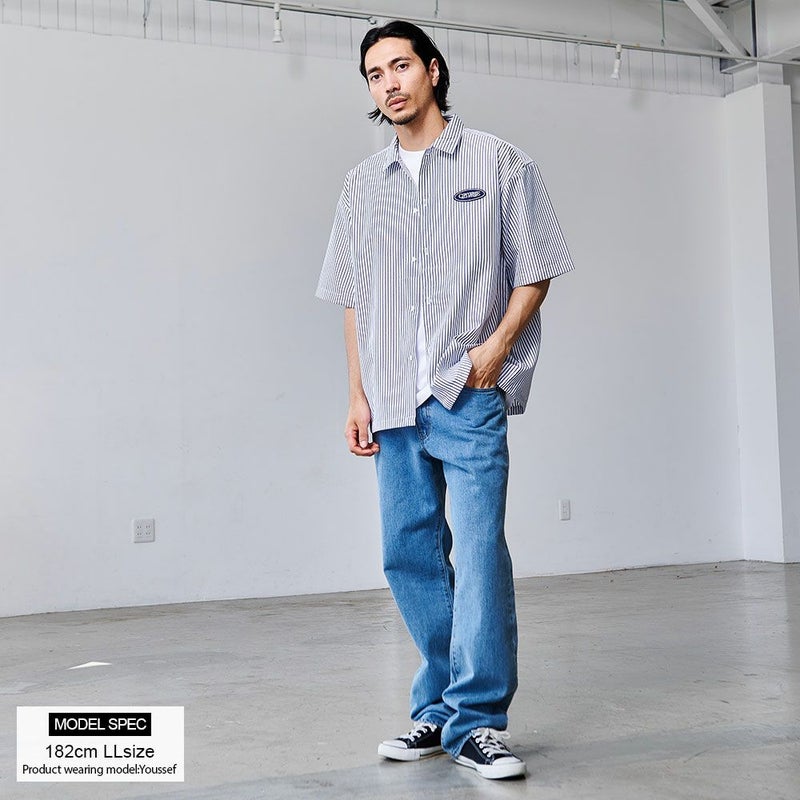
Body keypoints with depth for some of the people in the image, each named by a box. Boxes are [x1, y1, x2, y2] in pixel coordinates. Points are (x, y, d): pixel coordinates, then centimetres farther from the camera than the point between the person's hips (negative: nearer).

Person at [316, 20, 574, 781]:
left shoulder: (497, 163, 6)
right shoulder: (363, 184, 16)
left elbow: (534, 270, 4)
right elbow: (353, 300, 16)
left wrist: (497, 345, -11)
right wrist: (358, 396, 9)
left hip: (469, 397, -4)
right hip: (394, 404, 4)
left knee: (478, 551, -11)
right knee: (409, 556, 7)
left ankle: (476, 720, -3)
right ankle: (439, 709, 19)